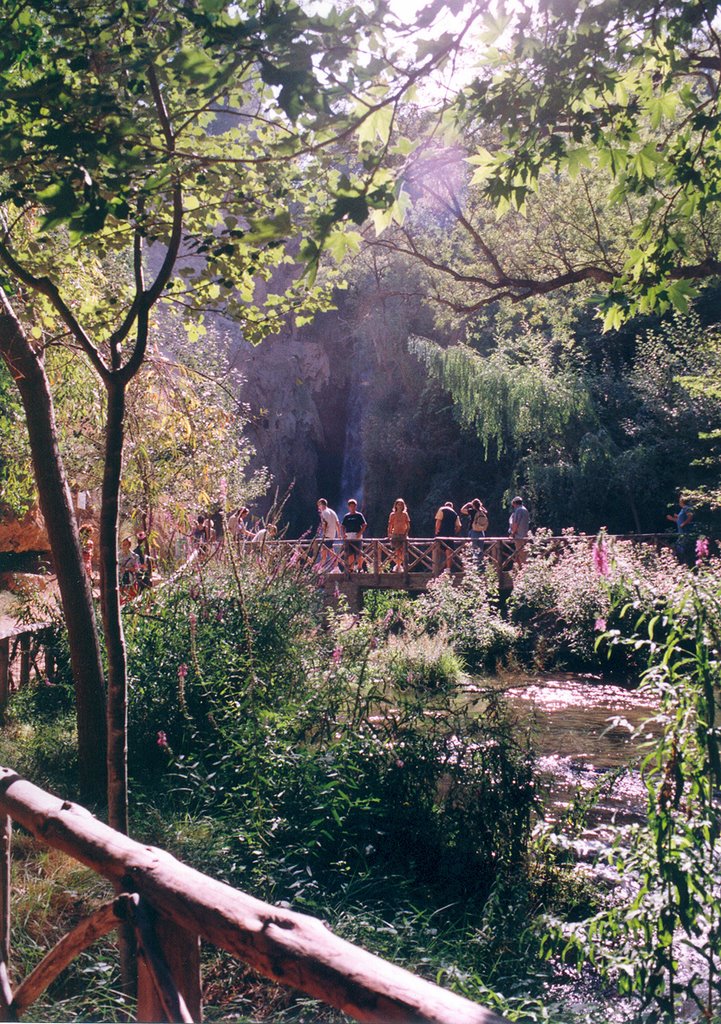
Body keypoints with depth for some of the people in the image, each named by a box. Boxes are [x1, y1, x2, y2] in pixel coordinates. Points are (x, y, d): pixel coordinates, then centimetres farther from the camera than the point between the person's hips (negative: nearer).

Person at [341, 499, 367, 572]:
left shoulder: (359, 515, 4)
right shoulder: (346, 516, 13)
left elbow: (364, 525, 0)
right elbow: (342, 526, 15)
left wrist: (360, 533, -13)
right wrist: (343, 534, -3)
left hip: (357, 536, -3)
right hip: (348, 537, 3)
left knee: (359, 553, -4)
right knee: (350, 554, 3)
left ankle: (359, 568, 5)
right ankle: (351, 569, 8)